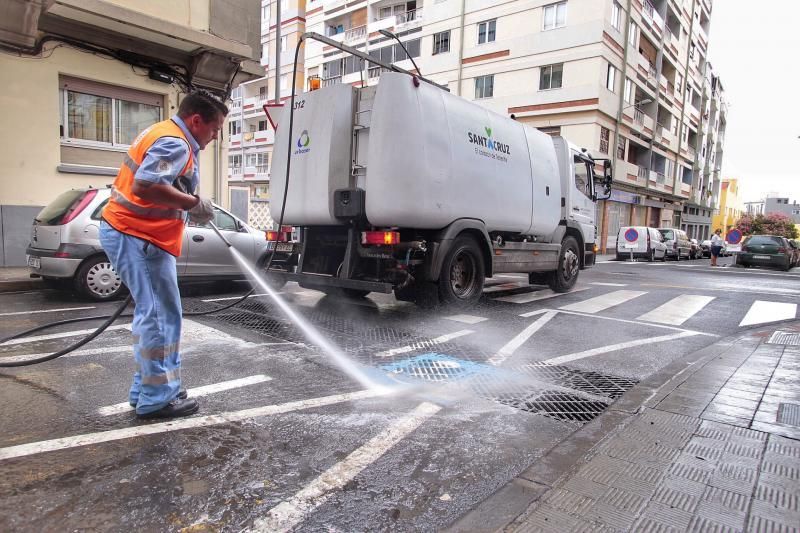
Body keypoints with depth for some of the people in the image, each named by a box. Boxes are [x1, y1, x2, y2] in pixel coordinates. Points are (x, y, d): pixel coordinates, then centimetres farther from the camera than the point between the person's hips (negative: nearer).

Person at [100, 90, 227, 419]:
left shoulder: (164, 134, 19)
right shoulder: (175, 143, -15)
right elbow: (145, 186, -29)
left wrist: (188, 207, 14)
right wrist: (193, 203, -19)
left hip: (128, 232, 11)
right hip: (138, 237, -11)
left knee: (153, 314, 16)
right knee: (161, 316, -6)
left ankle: (145, 389, 24)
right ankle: (157, 399, 2)